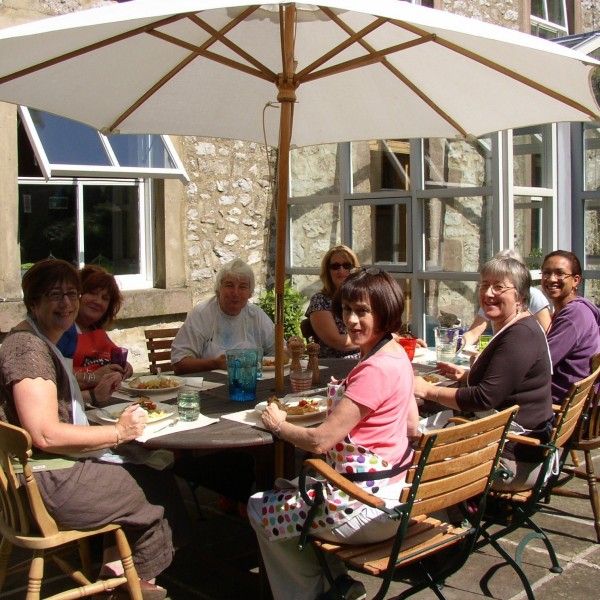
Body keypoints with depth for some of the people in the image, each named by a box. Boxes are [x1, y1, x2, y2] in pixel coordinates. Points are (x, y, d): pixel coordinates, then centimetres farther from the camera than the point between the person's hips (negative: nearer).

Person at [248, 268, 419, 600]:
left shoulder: (375, 369, -26)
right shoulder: (395, 354, 4)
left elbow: (320, 441, -24)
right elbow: (412, 425, 15)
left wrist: (278, 423, -5)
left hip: (369, 506, -10)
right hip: (392, 489, 10)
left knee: (260, 508, 10)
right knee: (285, 488, 26)